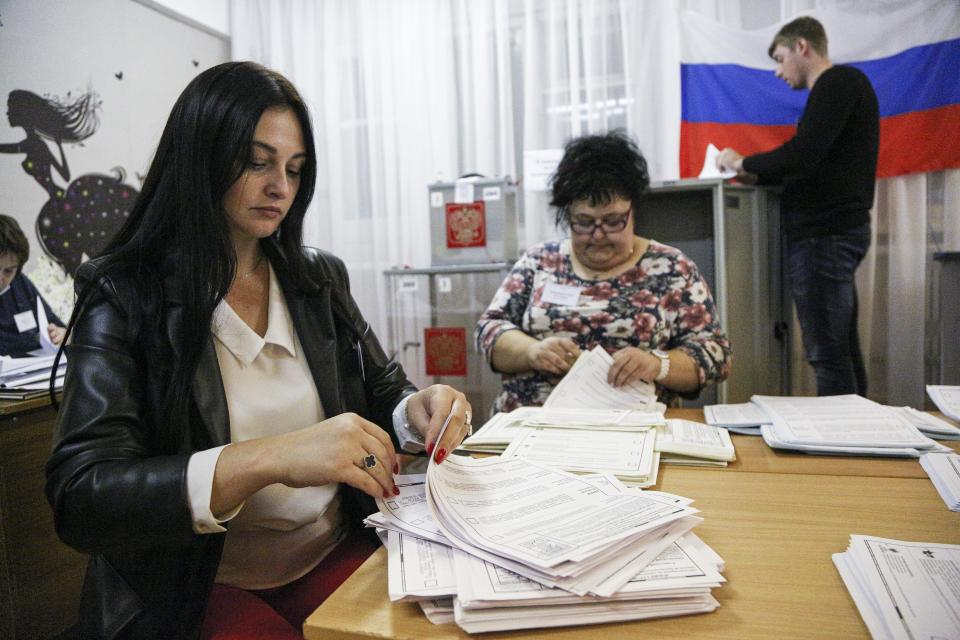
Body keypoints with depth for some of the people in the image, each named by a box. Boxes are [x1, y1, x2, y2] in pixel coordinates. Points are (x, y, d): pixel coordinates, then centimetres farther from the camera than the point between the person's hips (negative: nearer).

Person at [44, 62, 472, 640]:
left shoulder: (321, 279, 5)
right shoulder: (123, 297, -8)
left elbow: (384, 393, 11)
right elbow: (78, 500, -17)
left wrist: (415, 411, -14)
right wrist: (266, 460, -33)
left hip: (334, 559, 4)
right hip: (194, 588, -3)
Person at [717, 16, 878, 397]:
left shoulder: (839, 81, -8)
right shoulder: (840, 86, 21)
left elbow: (803, 154, -21)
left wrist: (743, 163, -6)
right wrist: (756, 177, 13)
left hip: (824, 234, -10)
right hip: (834, 230, 10)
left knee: (828, 354, -7)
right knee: (842, 348, 13)